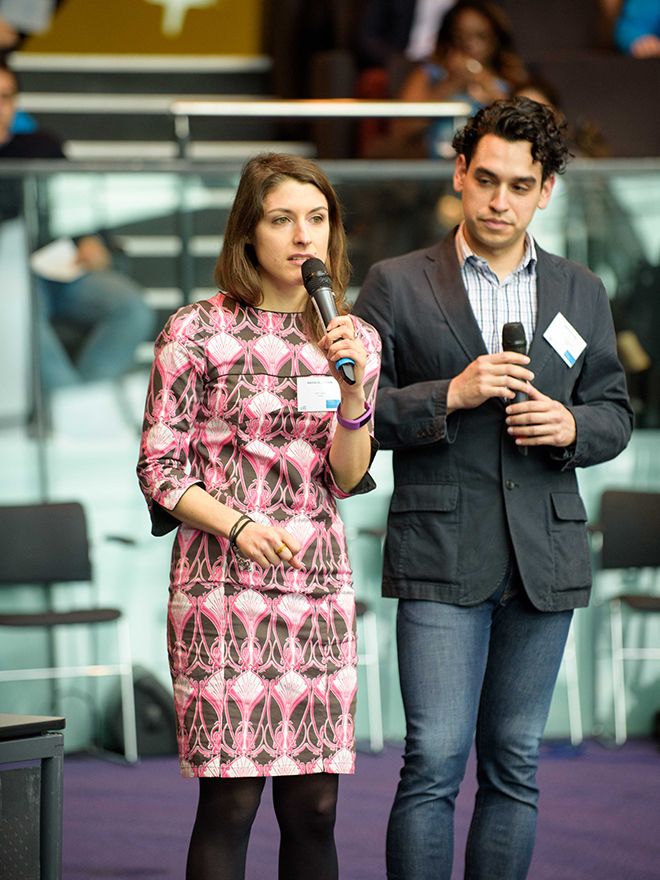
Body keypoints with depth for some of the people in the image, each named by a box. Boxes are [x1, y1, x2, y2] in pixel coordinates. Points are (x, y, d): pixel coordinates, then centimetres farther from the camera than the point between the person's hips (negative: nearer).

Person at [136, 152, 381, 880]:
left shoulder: (351, 339, 10)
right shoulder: (196, 333, -2)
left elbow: (349, 478, 4)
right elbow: (159, 468, -1)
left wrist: (353, 385, -13)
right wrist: (236, 525, -15)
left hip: (320, 584, 4)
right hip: (223, 582, -4)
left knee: (314, 804, 4)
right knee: (231, 798, -6)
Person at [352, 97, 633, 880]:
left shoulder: (582, 295, 13)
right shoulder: (396, 286, 3)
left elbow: (614, 412, 16)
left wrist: (572, 427, -7)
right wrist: (450, 395, -15)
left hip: (545, 557, 4)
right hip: (442, 555, -3)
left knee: (515, 767, 7)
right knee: (434, 762, -10)